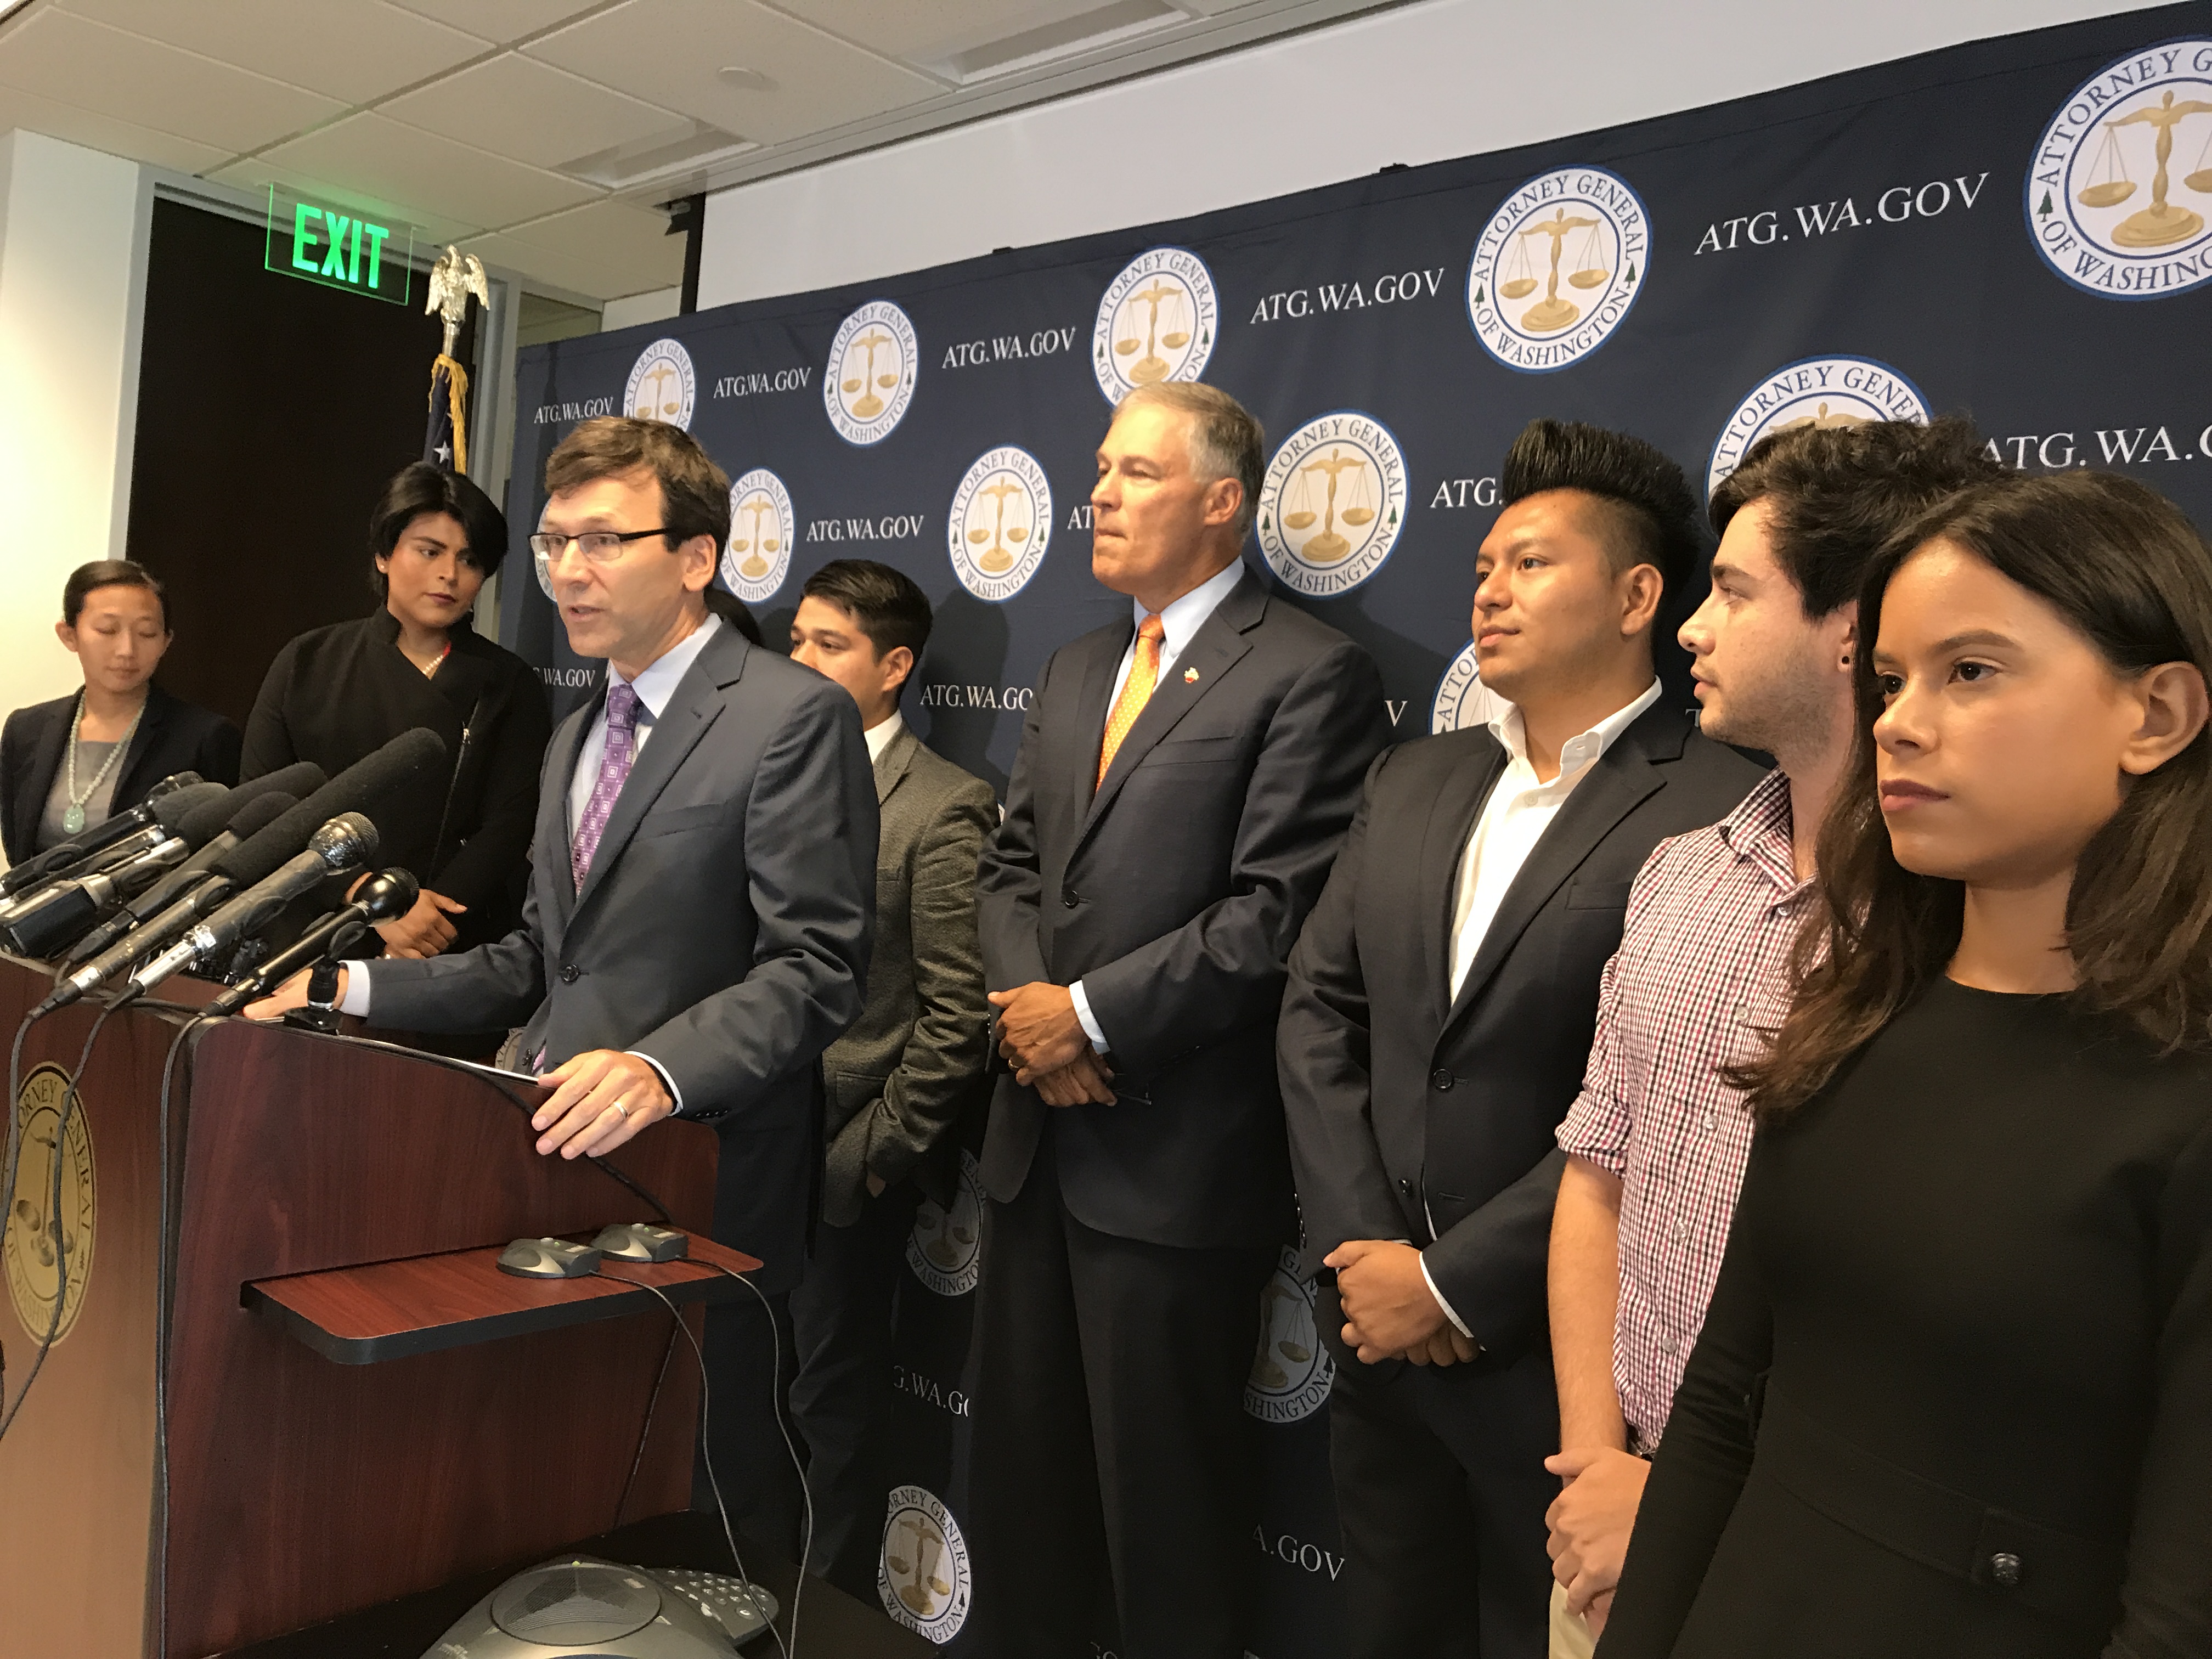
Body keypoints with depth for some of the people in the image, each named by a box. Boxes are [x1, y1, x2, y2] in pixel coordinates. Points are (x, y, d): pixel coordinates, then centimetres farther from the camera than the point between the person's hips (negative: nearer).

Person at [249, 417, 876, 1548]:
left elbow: (814, 969, -17)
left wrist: (661, 1068, -32)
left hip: (698, 1188, -7)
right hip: (559, 1169, 8)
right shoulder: (575, 737, 18)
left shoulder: (794, 717, -11)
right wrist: (361, 989, 9)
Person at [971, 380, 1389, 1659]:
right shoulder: (1075, 673, 15)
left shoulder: (1310, 674, -10)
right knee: (1020, 1471, 19)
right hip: (1039, 1136, 7)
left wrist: (1093, 1016, -14)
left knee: (1163, 1499, 8)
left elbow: (1276, 913, -17)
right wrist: (1031, 1004, -5)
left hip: (1178, 1156, -7)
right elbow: (1013, 865, 13)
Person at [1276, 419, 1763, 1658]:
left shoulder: (1724, 812, -15)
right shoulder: (1416, 779, 7)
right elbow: (1320, 1007, 5)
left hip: (1553, 1361, -5)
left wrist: (1452, 1279, -15)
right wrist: (1362, 1249, -5)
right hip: (1376, 1323, 6)